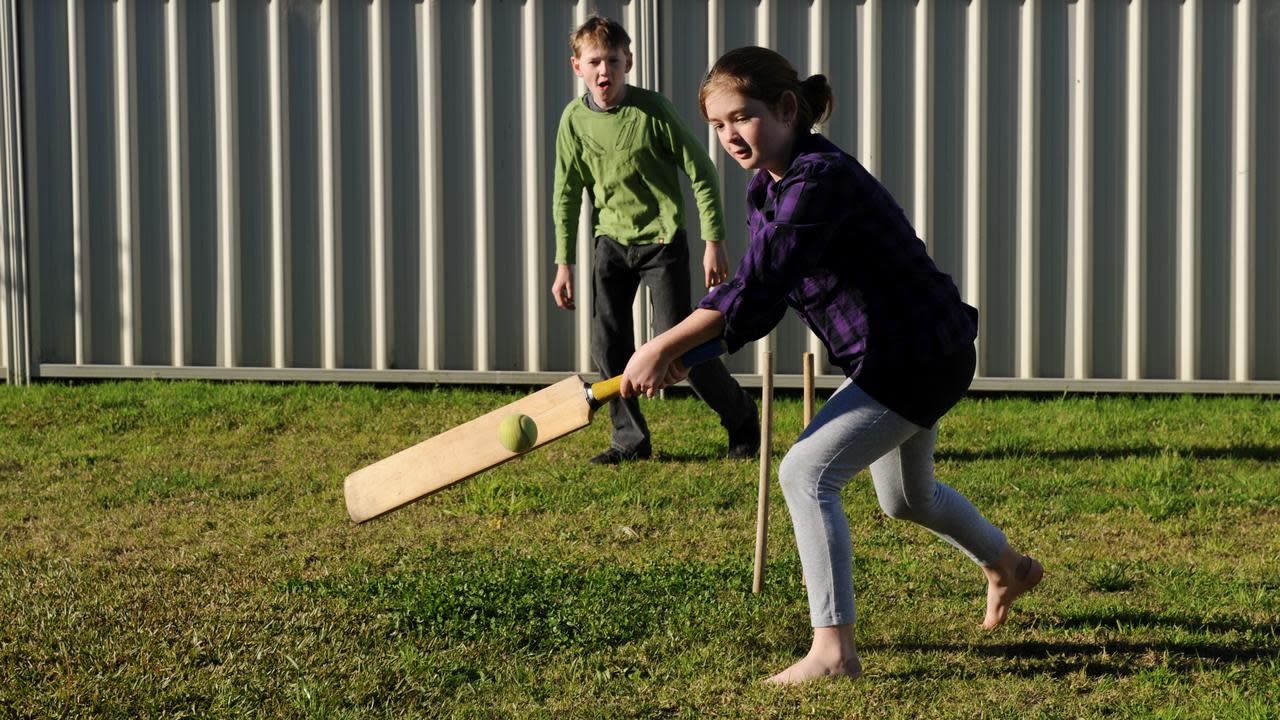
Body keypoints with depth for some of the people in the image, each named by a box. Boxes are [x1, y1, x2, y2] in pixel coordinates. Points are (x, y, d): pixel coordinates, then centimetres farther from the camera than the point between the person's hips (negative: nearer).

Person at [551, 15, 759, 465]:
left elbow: (701, 173, -9)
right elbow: (567, 193, 6)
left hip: (662, 241, -4)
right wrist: (564, 262, 3)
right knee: (607, 344, -2)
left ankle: (742, 419, 13)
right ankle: (631, 439, 13)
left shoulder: (652, 110, -14)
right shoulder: (574, 119, -3)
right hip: (612, 242, 4)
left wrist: (714, 242, -12)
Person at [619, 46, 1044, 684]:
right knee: (904, 497, 29)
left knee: (806, 471, -19)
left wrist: (663, 347, -34)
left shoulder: (820, 180, -28)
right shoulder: (766, 188, 2)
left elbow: (757, 288, -35)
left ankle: (833, 649, -14)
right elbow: (760, 295, -1)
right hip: (897, 355, 11)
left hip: (921, 358, -11)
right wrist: (682, 356, -16)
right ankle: (1010, 568, 55)